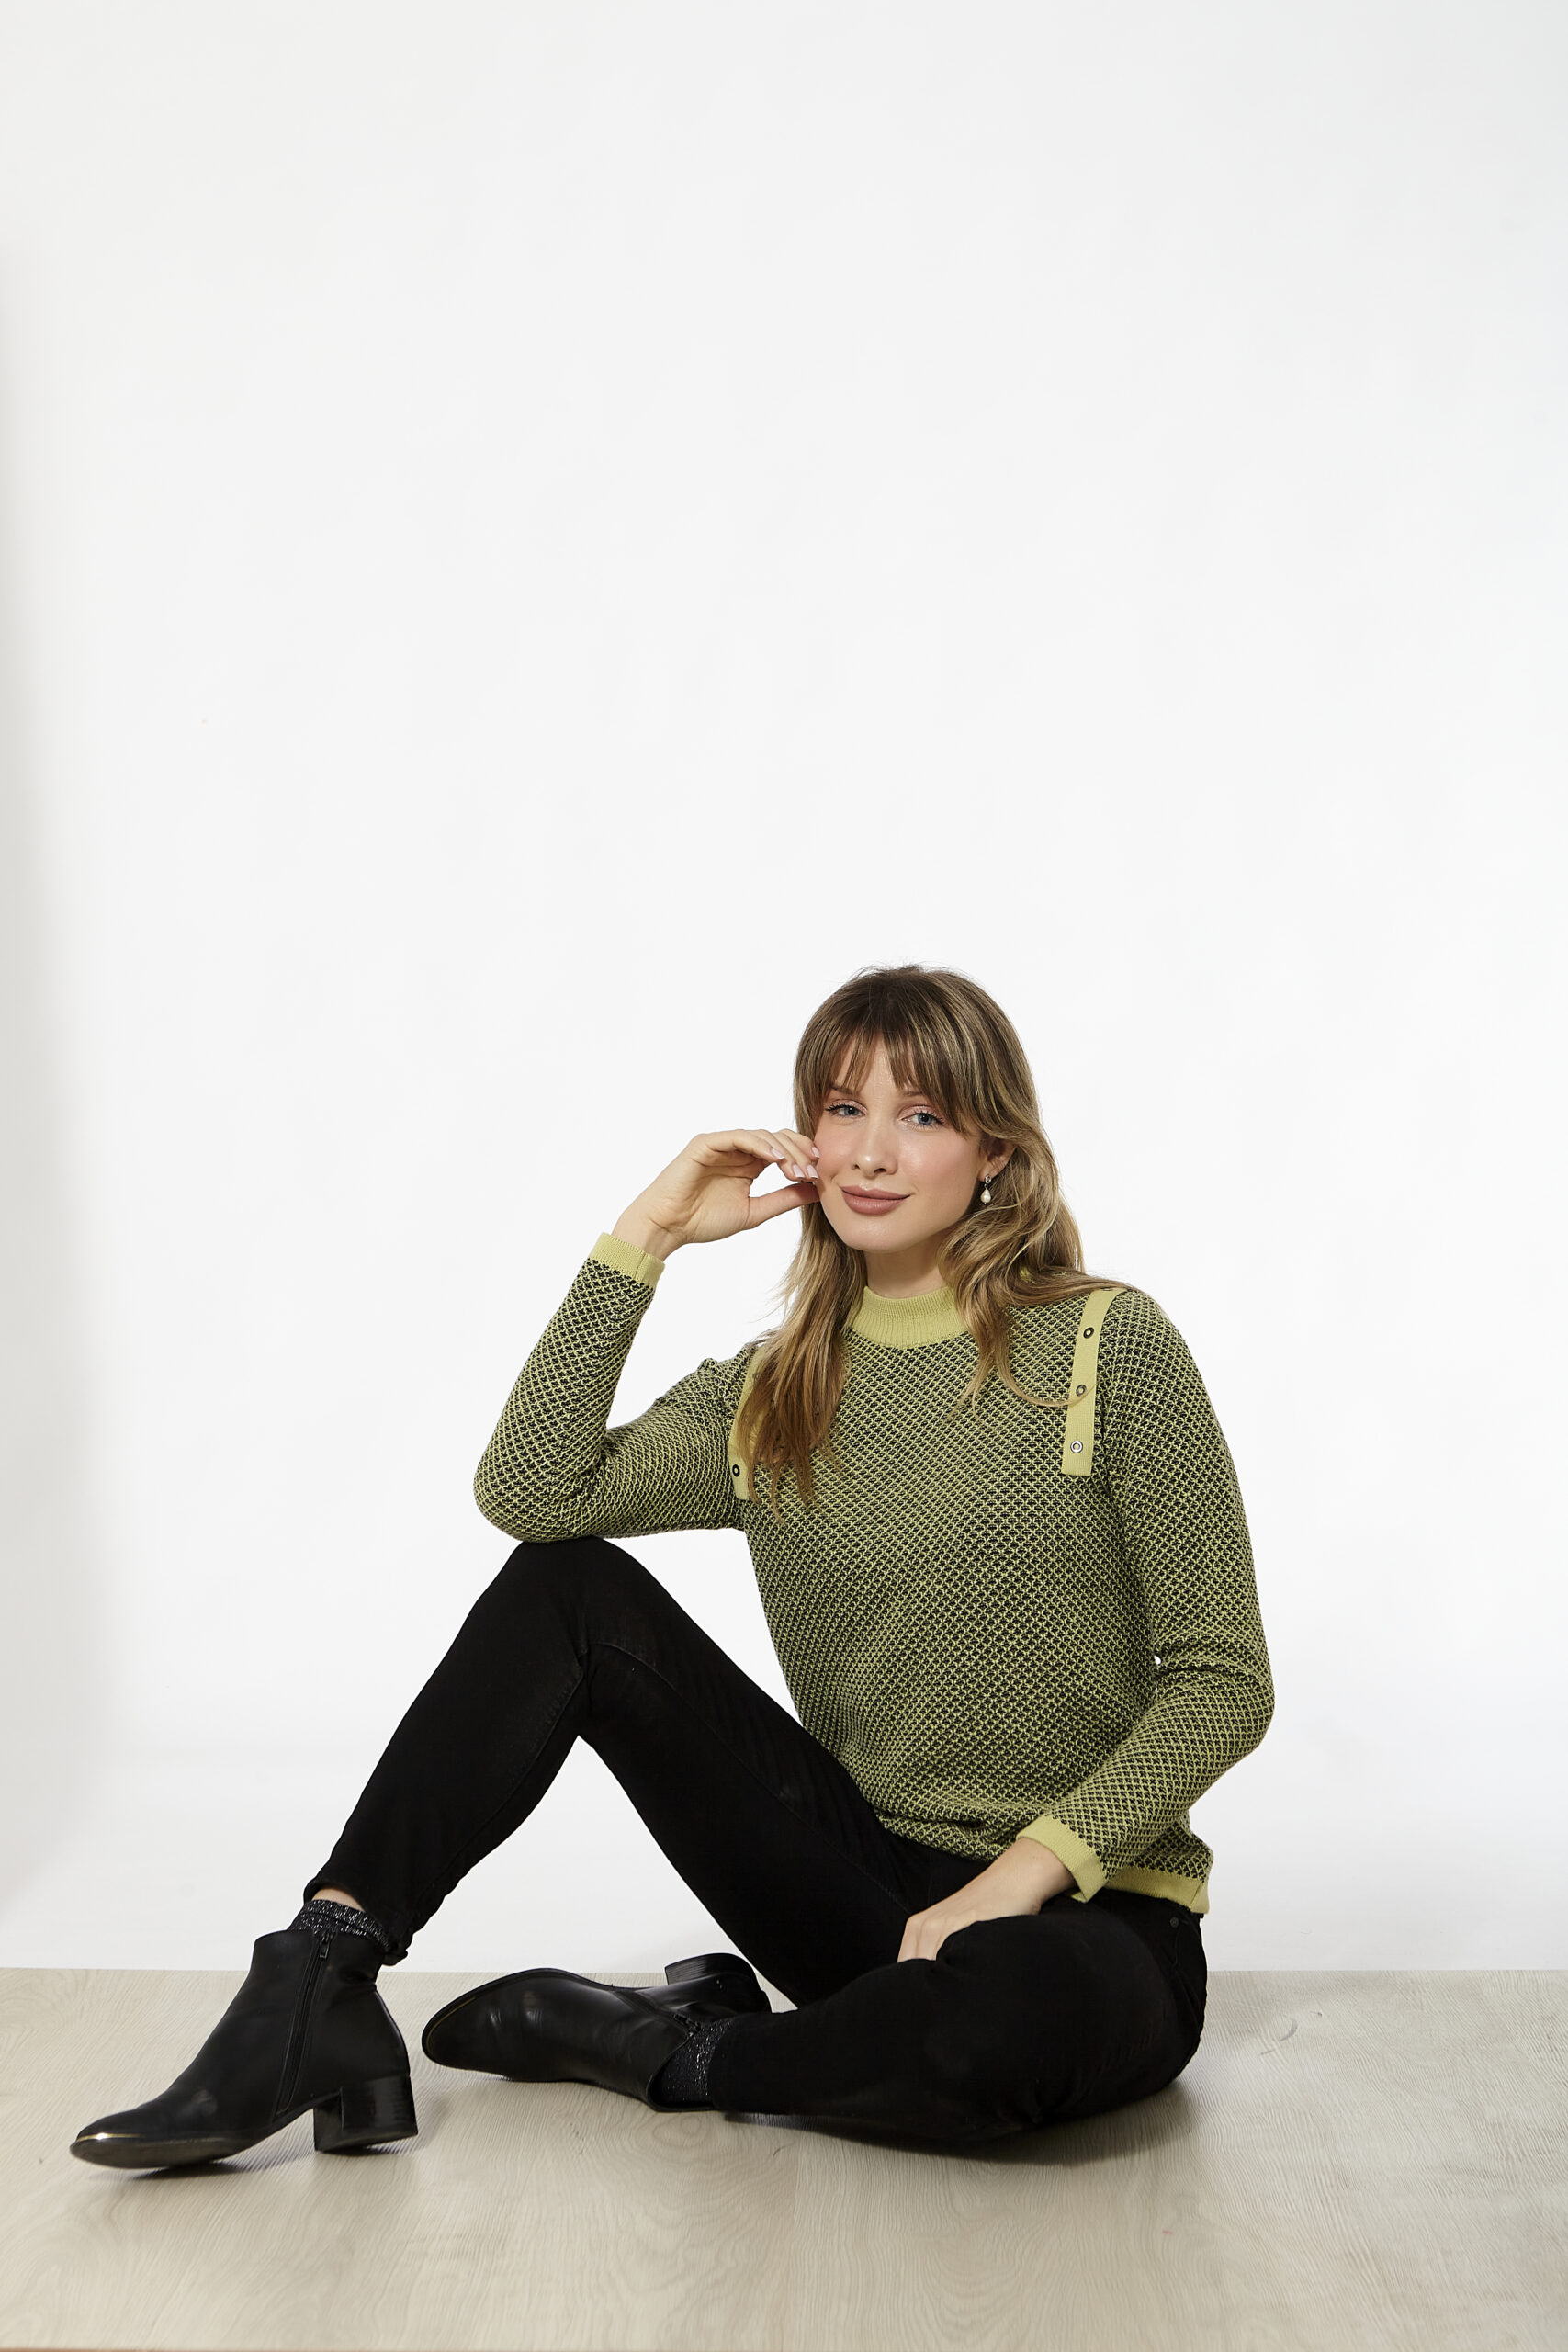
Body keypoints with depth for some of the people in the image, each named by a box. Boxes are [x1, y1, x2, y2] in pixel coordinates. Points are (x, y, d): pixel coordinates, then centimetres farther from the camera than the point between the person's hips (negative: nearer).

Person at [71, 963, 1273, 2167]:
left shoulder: (1109, 1348, -6)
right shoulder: (771, 1397, 7)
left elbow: (1224, 1681, -9)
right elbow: (531, 1492, -11)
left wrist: (1025, 1871, -20)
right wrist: (645, 1238, -11)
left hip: (1088, 1920, -3)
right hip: (867, 1892, 4)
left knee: (1017, 2009, -41)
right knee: (567, 1588, -10)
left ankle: (666, 2051, -12)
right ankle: (318, 1992, -15)